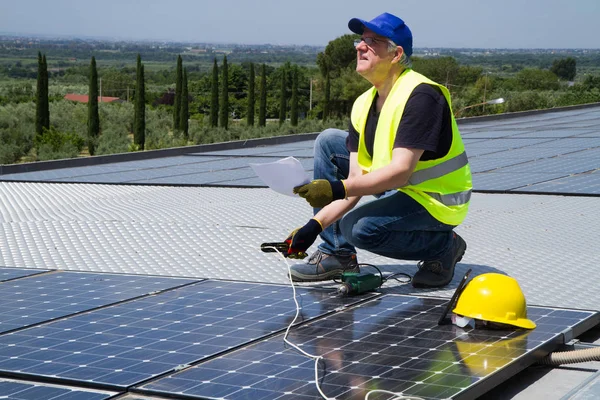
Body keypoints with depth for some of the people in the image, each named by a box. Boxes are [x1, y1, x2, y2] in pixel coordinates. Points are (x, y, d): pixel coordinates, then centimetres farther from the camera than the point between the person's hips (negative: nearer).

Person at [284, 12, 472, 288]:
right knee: (328, 141, 5)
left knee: (360, 227, -31)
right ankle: (336, 254, 5)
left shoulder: (420, 96, -23)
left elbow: (400, 171, -30)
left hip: (436, 202, -9)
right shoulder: (363, 104, 1)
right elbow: (357, 180, -2)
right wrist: (315, 224, -13)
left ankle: (443, 245, -3)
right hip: (398, 189, 9)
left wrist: (337, 189, -39)